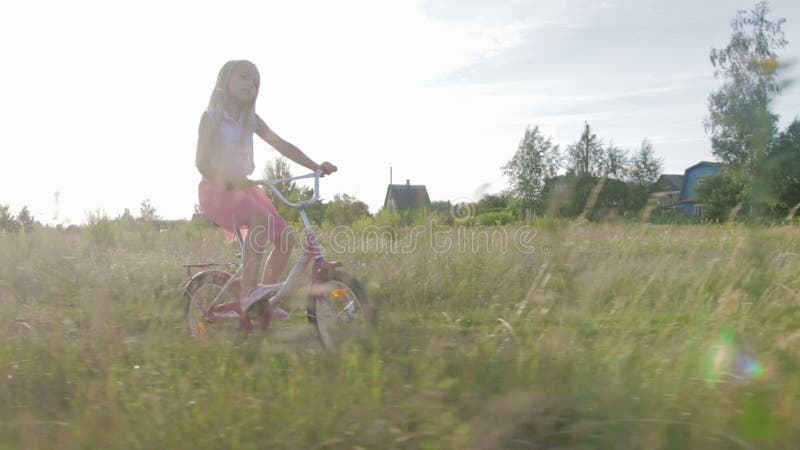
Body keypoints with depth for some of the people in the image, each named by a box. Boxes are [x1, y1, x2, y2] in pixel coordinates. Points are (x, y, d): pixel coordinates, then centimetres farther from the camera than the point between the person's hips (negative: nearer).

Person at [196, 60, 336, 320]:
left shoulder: (251, 121, 12)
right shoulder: (211, 118, -5)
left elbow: (282, 146, 8)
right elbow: (202, 163, -14)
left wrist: (316, 167, -3)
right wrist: (230, 179, -31)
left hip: (244, 188, 7)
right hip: (217, 189, -7)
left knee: (286, 239, -5)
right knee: (261, 219, -36)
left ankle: (262, 300, 8)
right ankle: (248, 290, -32)